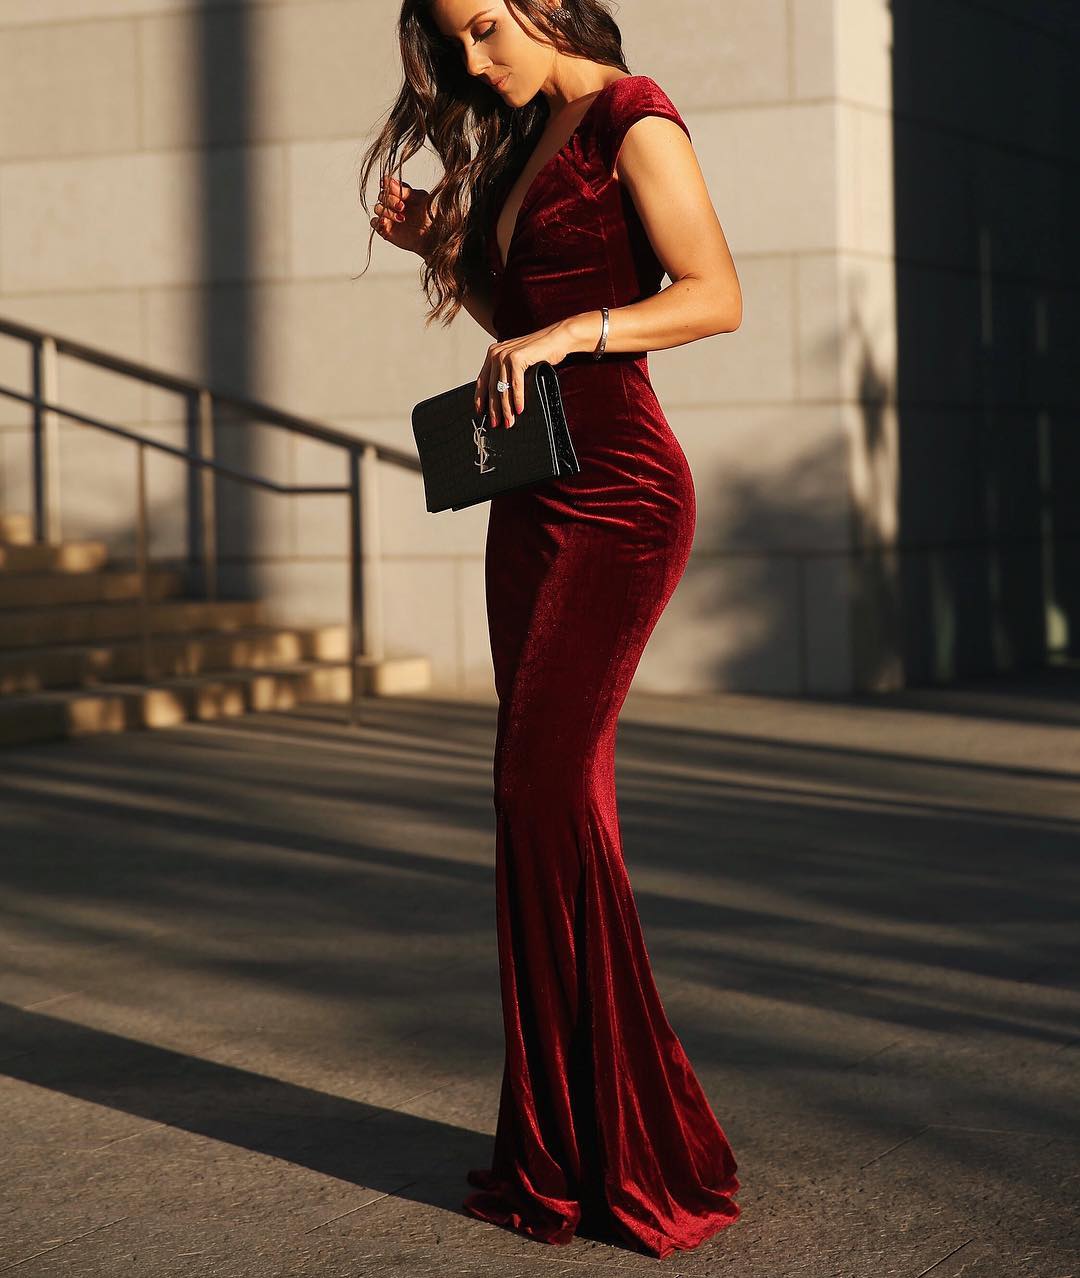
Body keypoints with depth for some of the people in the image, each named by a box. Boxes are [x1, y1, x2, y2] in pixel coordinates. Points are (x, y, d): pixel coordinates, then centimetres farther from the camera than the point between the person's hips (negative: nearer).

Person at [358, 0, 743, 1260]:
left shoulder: (631, 118, -6)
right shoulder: (523, 142, 19)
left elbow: (717, 295, -15)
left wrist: (567, 333, -23)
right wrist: (441, 250, 9)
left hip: (618, 492, -9)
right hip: (533, 498, 9)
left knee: (544, 787, -13)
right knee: (553, 799, 6)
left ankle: (641, 1144, -6)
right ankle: (563, 1151, 11)